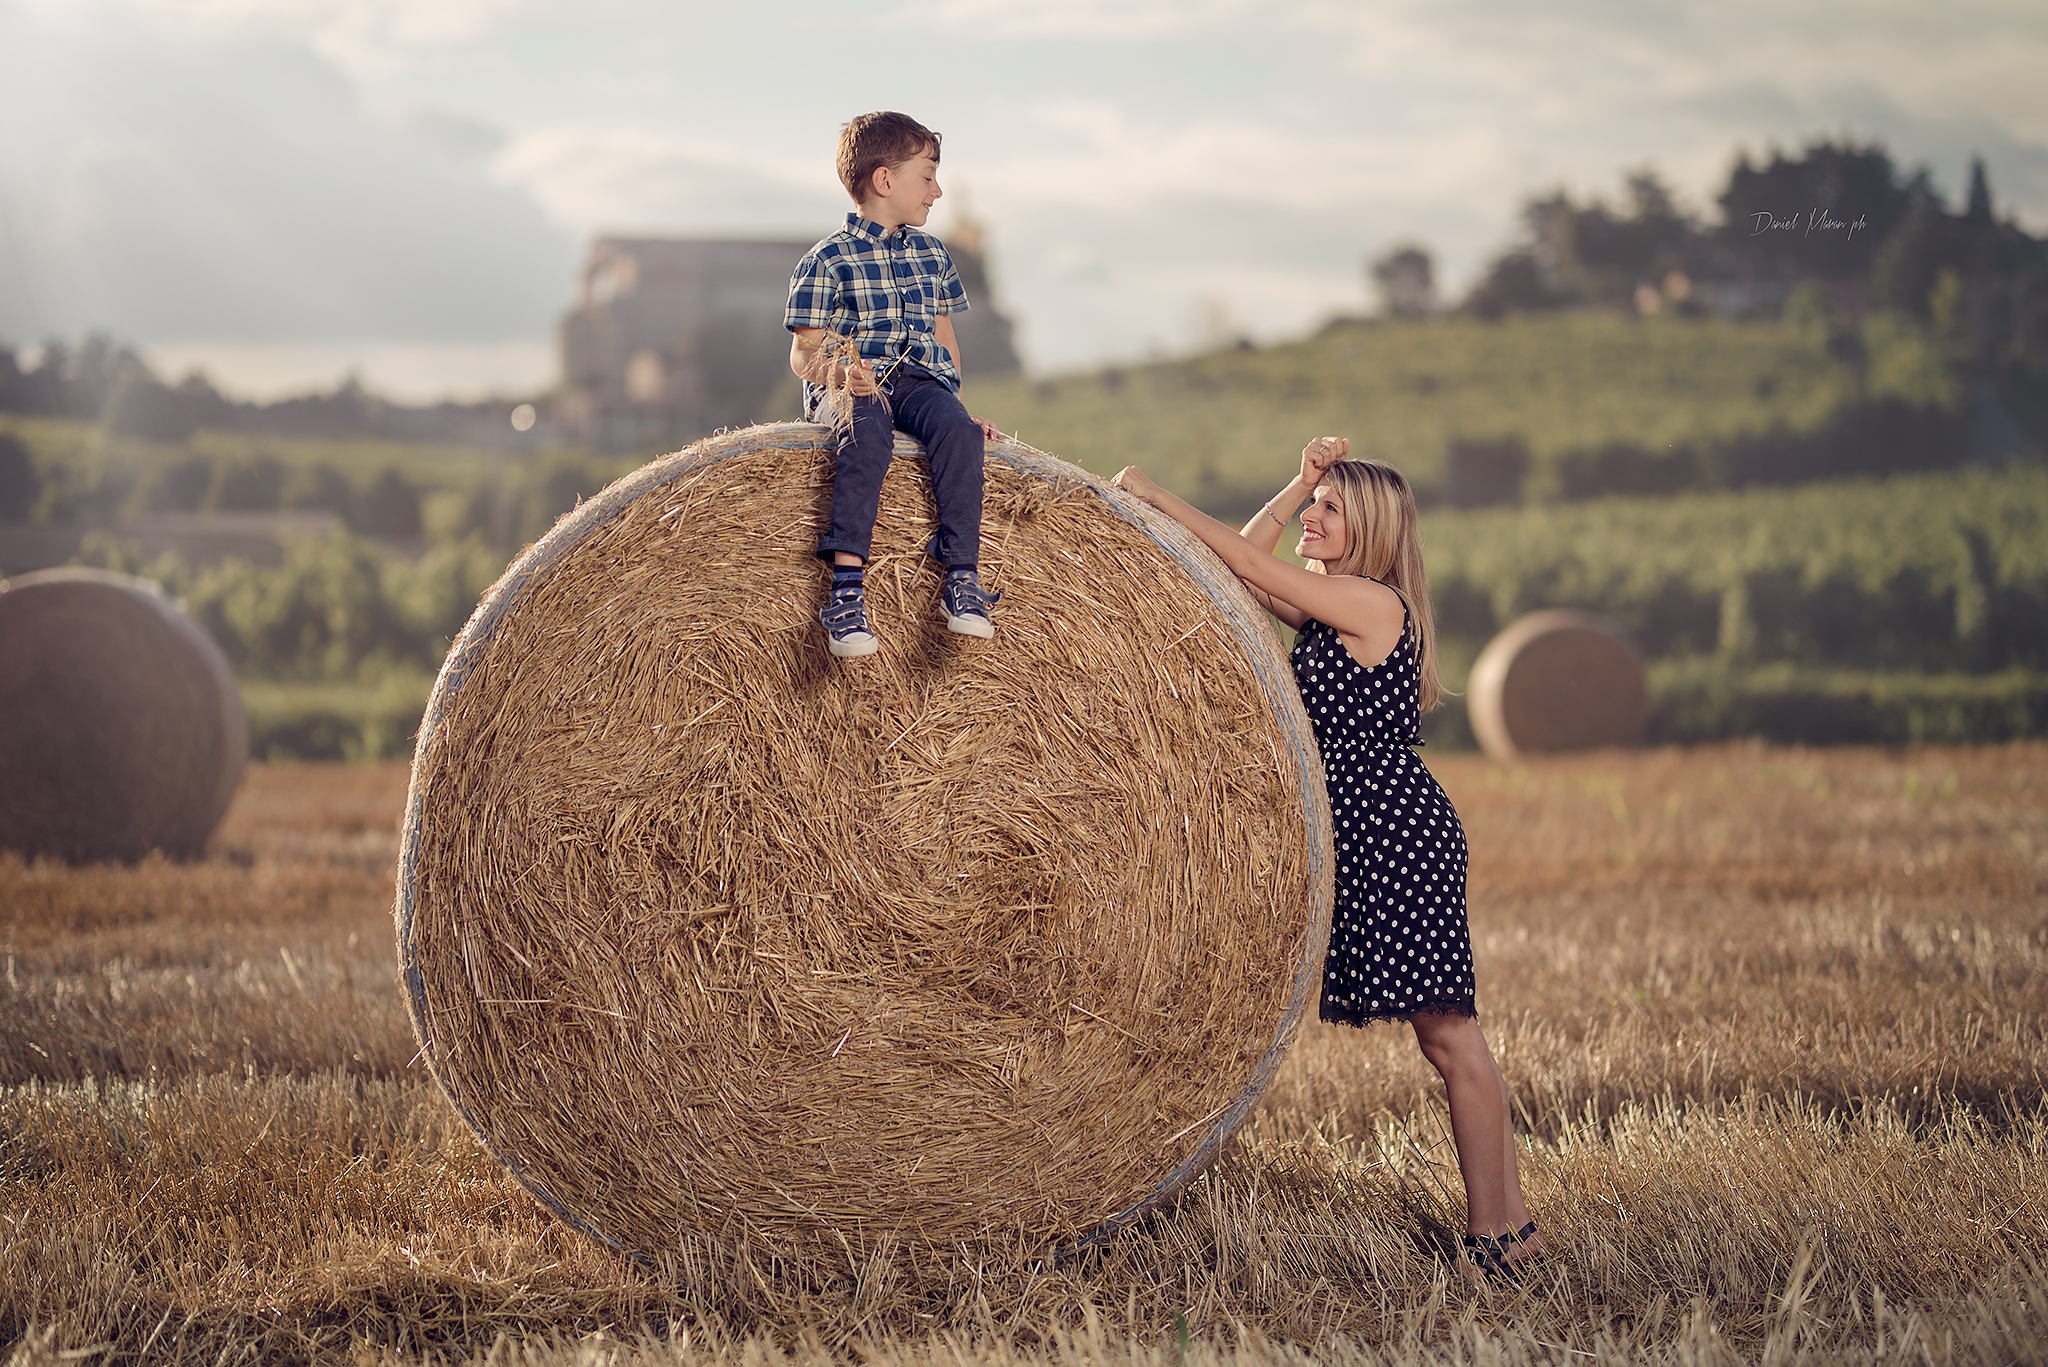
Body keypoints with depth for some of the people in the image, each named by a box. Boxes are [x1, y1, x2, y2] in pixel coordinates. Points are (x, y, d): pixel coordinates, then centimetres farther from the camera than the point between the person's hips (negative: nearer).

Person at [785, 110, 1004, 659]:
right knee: (867, 435, -38)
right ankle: (847, 587, -43)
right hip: (846, 387, -5)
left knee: (958, 430, -29)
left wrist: (957, 402, 11)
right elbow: (804, 353, -2)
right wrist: (838, 373, -23)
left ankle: (962, 579, -31)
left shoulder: (932, 254, 19)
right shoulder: (827, 261, 0)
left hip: (921, 382, 5)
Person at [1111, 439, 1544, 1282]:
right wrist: (1302, 481, 14)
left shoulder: (1371, 602, -10)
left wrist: (1155, 496, -7)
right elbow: (1247, 561, 21)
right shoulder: (1332, 609, 16)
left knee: (1445, 1030, -8)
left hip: (1394, 831, -10)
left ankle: (1497, 1233, -5)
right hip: (1366, 834, 10)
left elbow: (1250, 564, -11)